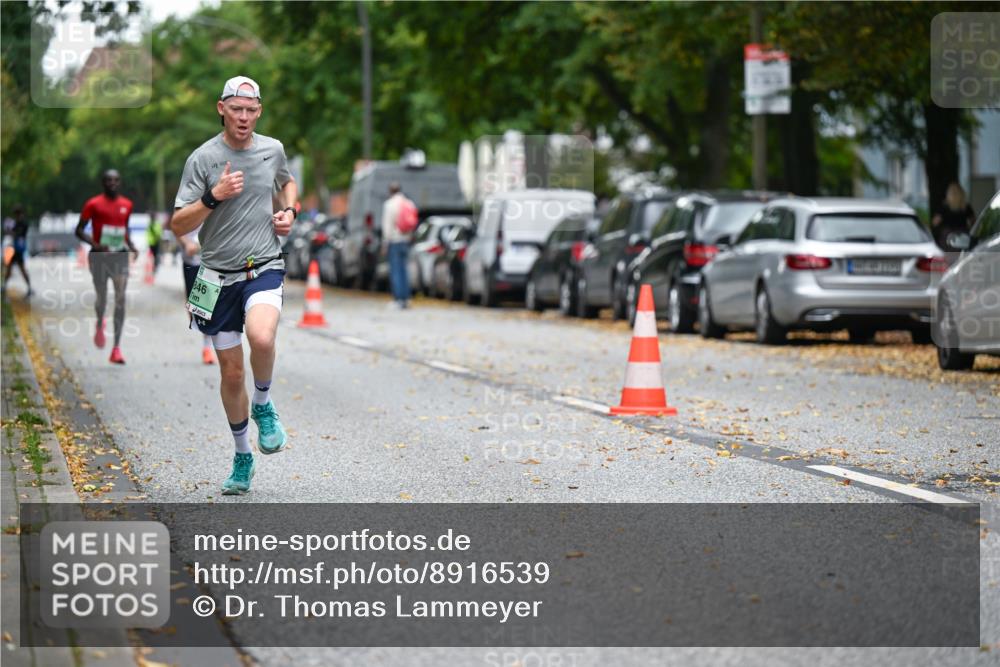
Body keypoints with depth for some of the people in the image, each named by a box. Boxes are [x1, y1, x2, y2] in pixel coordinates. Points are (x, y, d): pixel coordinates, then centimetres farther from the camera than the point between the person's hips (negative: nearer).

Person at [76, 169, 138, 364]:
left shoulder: (127, 205, 8)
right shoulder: (93, 204, -5)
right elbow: (79, 230, -4)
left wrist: (131, 246, 7)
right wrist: (96, 245, -19)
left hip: (120, 256, 2)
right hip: (99, 256, -2)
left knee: (121, 300, -10)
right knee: (102, 298, 2)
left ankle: (117, 348, -11)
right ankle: (100, 324, 40)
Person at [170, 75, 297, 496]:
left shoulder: (272, 149, 4)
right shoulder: (203, 158, -6)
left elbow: (287, 182, 29)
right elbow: (178, 226, -8)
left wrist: (289, 213, 9)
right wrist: (214, 196, -22)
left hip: (264, 269, 0)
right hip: (219, 276, 0)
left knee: (261, 337, -31)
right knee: (231, 372, 6)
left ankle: (263, 405, -1)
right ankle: (242, 458, 25)